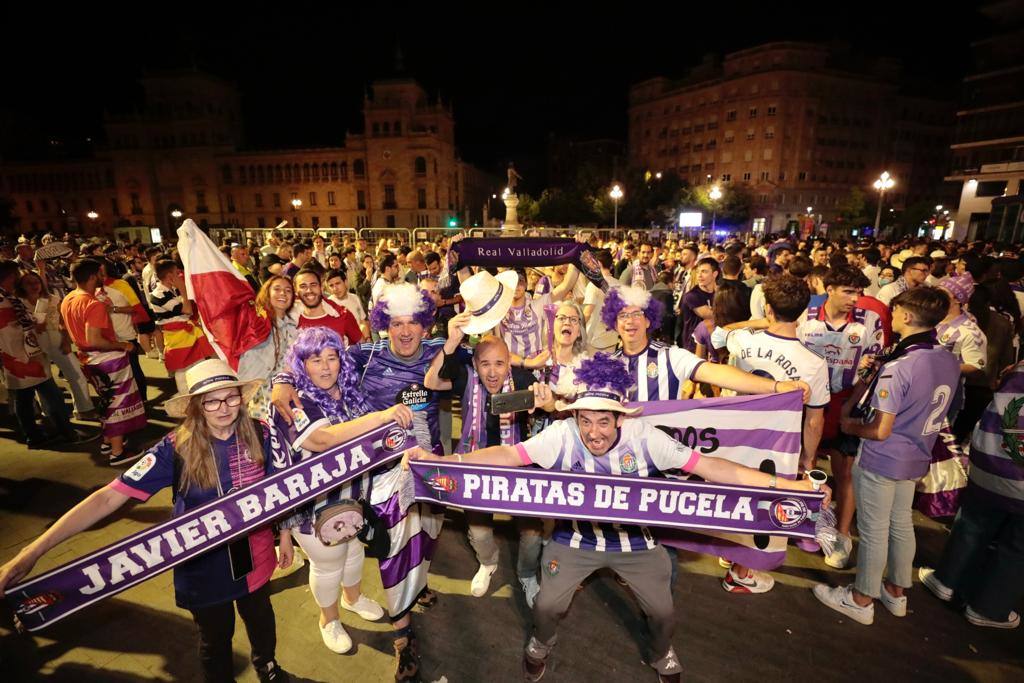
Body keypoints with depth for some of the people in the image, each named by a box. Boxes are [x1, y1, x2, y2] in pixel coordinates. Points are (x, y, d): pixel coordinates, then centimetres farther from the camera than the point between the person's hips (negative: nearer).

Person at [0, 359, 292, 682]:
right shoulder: (176, 449, -22)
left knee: (261, 620, 29)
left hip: (254, 557, 2)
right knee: (215, 638, 23)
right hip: (204, 566, -2)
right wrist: (32, 552, -29)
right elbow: (108, 497, -23)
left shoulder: (260, 437, -18)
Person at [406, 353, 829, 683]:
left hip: (635, 540, 1)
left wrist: (786, 485, -25)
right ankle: (541, 645, 39)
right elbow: (508, 455, -24)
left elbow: (709, 467, -21)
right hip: (575, 537, 0)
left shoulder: (644, 437, -22)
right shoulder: (561, 435, -22)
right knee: (547, 606, 0)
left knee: (662, 611, 5)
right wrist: (439, 460, -32)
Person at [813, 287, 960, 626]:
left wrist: (850, 425, -6)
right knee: (901, 524, 23)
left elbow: (880, 431, -25)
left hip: (881, 460, -8)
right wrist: (877, 376, 7)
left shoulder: (897, 367, -27)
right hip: (916, 458, 8)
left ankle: (861, 600, 25)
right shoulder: (950, 361, -2)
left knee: (873, 531, 8)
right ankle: (896, 592, 41)